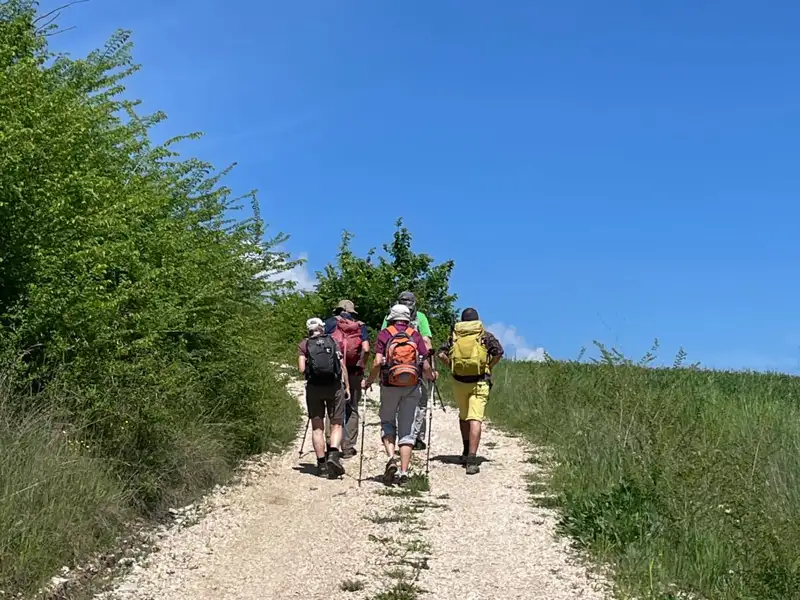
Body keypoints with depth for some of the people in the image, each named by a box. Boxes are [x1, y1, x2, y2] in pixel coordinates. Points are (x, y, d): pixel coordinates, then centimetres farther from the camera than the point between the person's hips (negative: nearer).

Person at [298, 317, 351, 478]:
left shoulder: (304, 344, 7)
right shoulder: (334, 342, 10)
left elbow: (302, 369, -3)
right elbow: (343, 366, 4)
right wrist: (347, 387, 9)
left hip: (314, 386, 0)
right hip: (334, 386, 0)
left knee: (317, 427, 8)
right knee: (336, 424, 5)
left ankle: (321, 463, 5)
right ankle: (333, 454, -18)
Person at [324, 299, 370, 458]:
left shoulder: (330, 322, 7)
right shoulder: (360, 326, 10)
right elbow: (366, 349, -6)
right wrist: (361, 367, 3)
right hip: (353, 372, 1)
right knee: (351, 410, 10)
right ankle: (348, 448, 10)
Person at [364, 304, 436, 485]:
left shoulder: (384, 334, 2)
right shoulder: (416, 335, 6)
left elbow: (377, 362, -8)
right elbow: (425, 366, 0)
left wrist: (368, 381, 7)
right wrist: (432, 375, 22)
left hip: (390, 386, -1)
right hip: (413, 387, 1)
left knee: (387, 422, 16)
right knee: (407, 429, 7)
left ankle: (391, 458, -6)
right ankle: (404, 472, 3)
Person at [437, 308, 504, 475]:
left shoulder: (454, 336, 10)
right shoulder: (485, 335, 5)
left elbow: (441, 354, 0)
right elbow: (499, 352, -6)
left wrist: (452, 367, 9)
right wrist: (488, 367, 5)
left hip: (459, 381, 3)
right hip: (479, 382, -2)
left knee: (463, 416, 24)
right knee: (475, 420, -8)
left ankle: (466, 452, 30)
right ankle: (471, 460, -17)